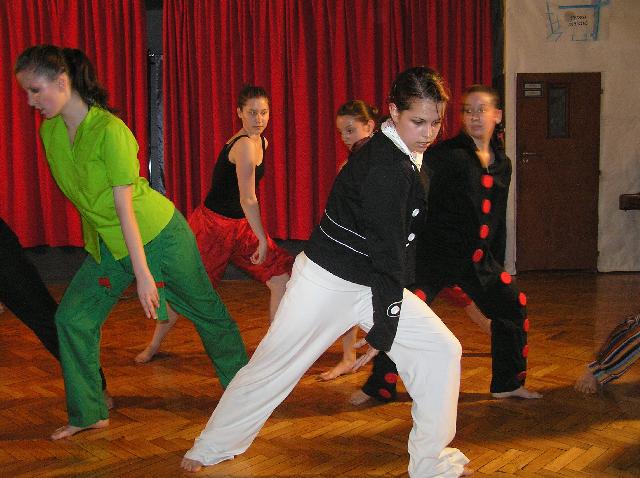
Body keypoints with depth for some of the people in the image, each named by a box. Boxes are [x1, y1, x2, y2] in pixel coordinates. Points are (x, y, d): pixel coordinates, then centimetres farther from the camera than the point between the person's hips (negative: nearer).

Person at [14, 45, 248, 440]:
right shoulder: (49, 132, -4)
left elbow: (124, 207, -27)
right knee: (72, 318, 0)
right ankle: (89, 414, 14)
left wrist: (143, 274, -25)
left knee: (207, 311, 8)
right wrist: (94, 242, 12)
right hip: (107, 244, 7)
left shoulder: (110, 130, -25)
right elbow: (85, 199, 7)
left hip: (159, 234, -7)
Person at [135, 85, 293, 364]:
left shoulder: (262, 142, 6)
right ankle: (154, 344, 27)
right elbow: (248, 200, -24)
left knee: (281, 280, -2)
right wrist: (262, 239, -18)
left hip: (240, 225, 8)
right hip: (213, 223, -8)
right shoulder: (245, 145, -22)